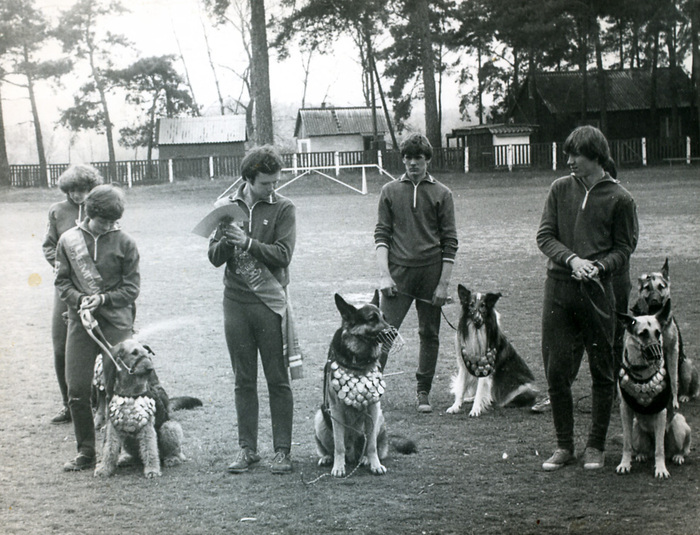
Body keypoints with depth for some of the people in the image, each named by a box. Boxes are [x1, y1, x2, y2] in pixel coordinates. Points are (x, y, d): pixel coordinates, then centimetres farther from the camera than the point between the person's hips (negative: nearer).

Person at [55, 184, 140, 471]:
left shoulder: (124, 243, 0)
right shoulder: (69, 240, 6)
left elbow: (131, 288, 0)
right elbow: (62, 281, 9)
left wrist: (103, 299, -15)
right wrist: (79, 299, -10)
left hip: (116, 323, -2)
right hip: (80, 321, 2)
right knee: (77, 390, -1)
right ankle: (86, 452, 11)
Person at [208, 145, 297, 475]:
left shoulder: (283, 209, -1)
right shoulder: (227, 207, 8)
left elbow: (282, 255, -10)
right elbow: (215, 257, 6)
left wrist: (247, 242, -21)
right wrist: (226, 241, -15)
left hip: (270, 303, -3)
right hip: (235, 303, 3)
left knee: (278, 380, 1)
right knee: (244, 381, 8)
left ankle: (282, 450, 7)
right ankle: (247, 449, 15)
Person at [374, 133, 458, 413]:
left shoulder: (441, 194, 5)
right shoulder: (390, 191, 8)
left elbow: (450, 241, 3)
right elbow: (381, 234, 5)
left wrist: (443, 284, -3)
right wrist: (384, 274, -6)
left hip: (431, 272, 0)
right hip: (398, 272, 0)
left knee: (430, 334, 6)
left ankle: (423, 392, 15)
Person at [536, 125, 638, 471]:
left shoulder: (619, 199, 0)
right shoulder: (560, 189, 8)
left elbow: (624, 249, 2)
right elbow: (544, 236, 5)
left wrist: (599, 266, -17)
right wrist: (572, 259, -12)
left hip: (597, 290, -2)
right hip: (558, 287, 2)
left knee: (602, 371, 5)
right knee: (556, 370, 3)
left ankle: (596, 446, 18)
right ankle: (564, 445, 15)